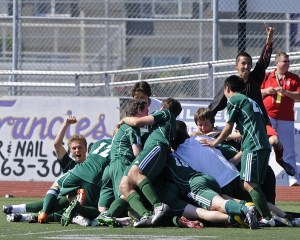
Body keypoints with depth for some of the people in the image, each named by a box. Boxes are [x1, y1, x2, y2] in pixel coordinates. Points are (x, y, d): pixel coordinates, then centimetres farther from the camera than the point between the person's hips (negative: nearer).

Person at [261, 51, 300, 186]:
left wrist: (285, 92, -13)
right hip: (267, 117, 1)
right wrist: (266, 91, -6)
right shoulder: (267, 77, 11)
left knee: (289, 150, -3)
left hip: (286, 118, -1)